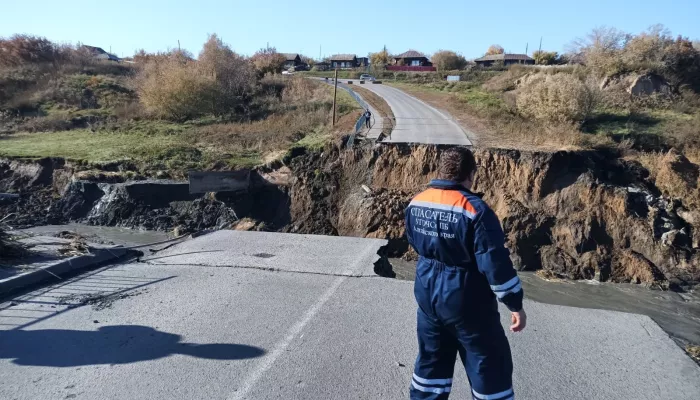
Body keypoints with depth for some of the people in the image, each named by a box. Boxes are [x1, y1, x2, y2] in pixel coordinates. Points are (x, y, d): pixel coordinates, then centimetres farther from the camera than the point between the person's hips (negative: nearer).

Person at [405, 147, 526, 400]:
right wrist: (516, 304, -9)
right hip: (467, 303, -6)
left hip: (428, 296, 6)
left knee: (431, 360, 22)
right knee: (491, 366, 11)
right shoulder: (475, 209, -22)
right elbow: (496, 263, -20)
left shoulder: (416, 203, -2)